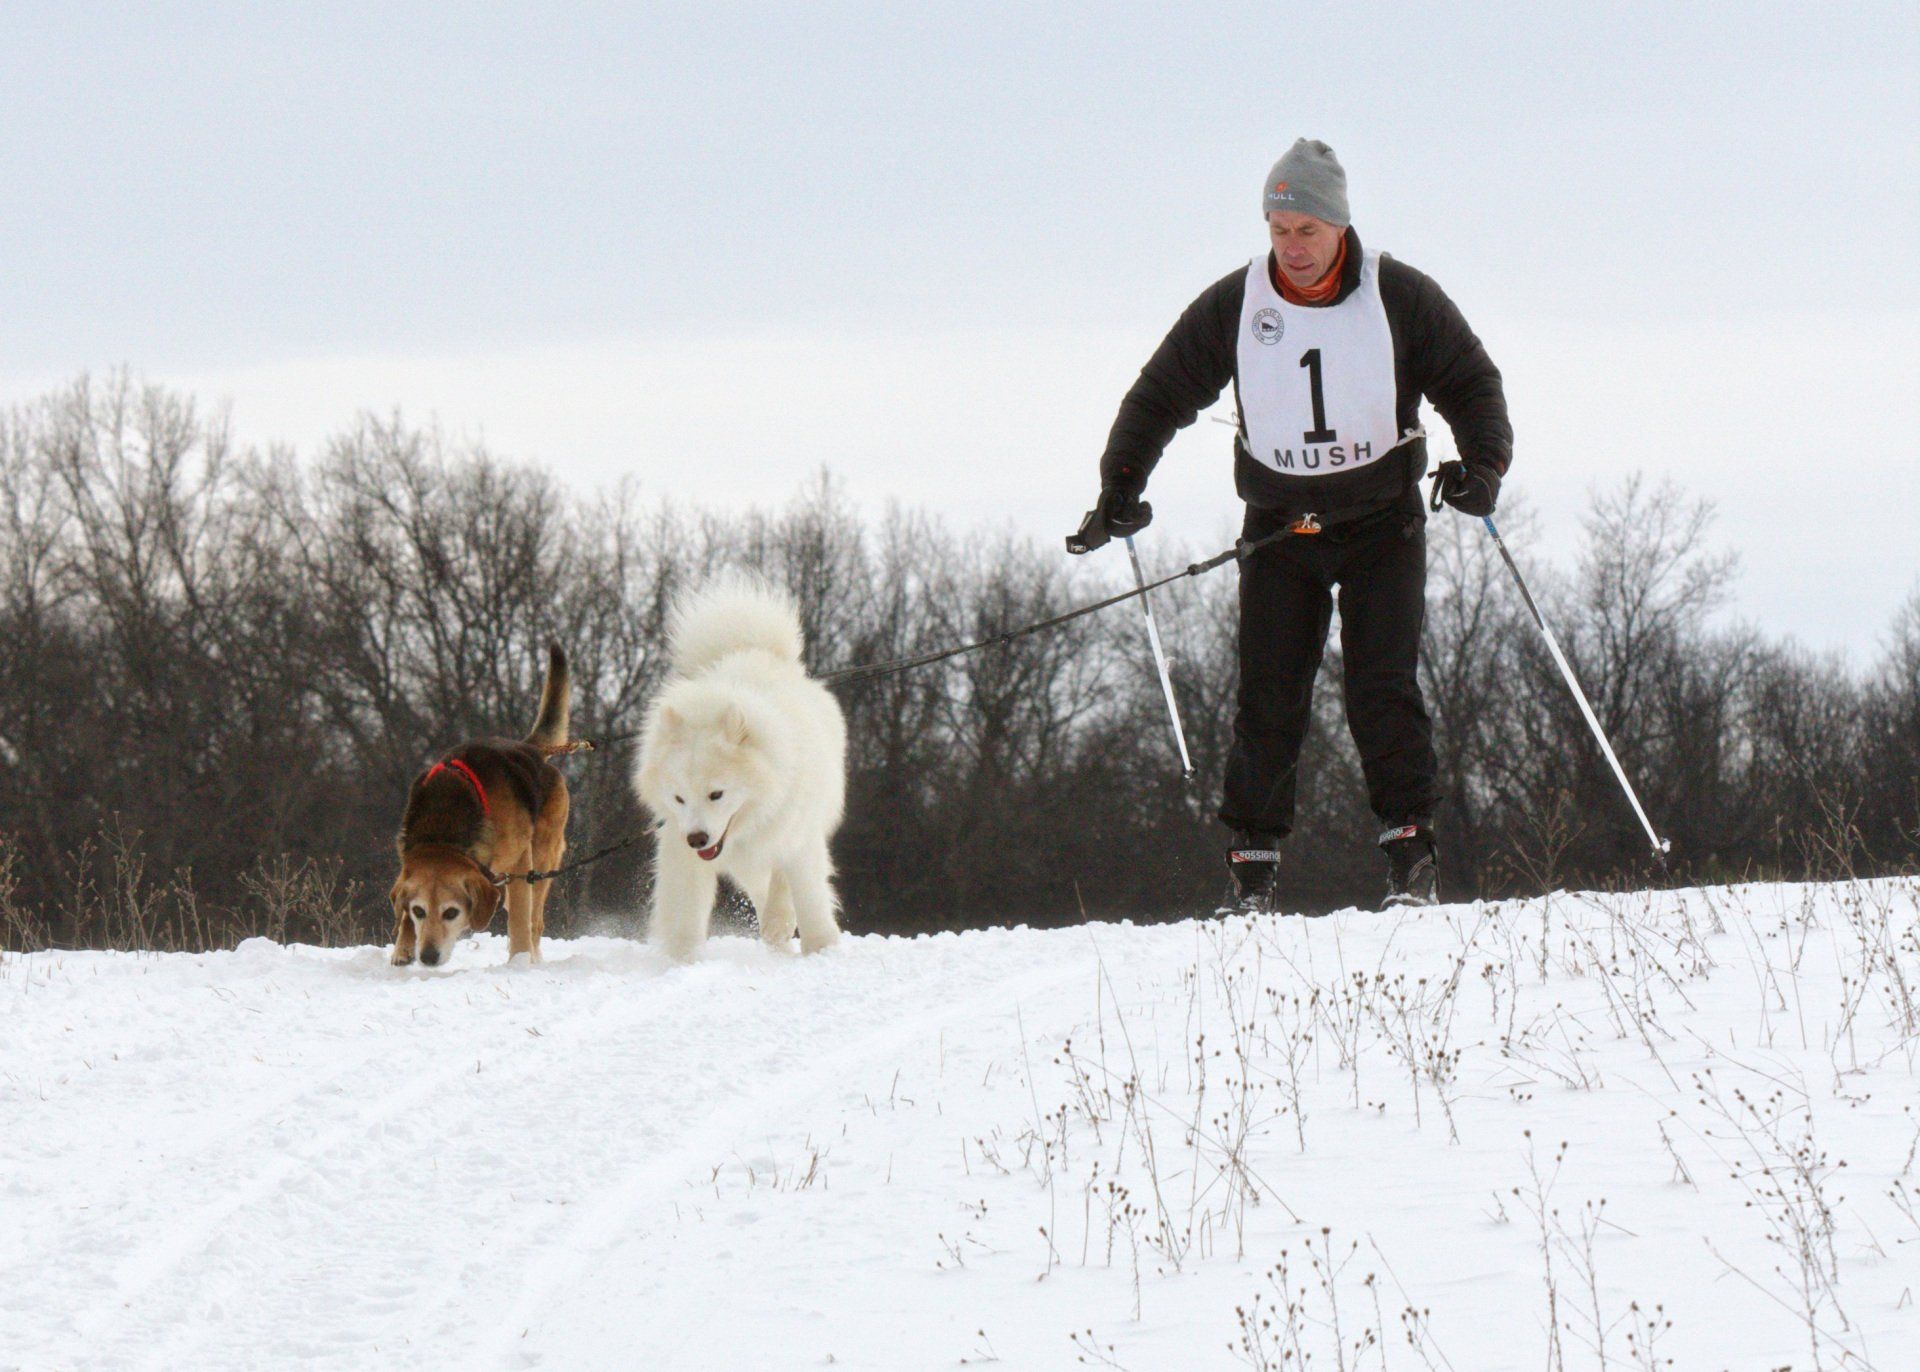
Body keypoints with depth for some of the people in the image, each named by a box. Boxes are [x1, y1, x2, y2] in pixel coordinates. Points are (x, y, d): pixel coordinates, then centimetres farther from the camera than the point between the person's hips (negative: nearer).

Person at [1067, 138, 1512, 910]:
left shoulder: (1401, 298, -7)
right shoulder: (1233, 308, -2)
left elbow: (1471, 383, 1)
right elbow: (1160, 396, 7)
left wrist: (1482, 464, -16)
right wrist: (1119, 488, -2)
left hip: (1381, 525, -1)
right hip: (1279, 529, 2)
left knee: (1382, 689, -12)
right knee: (1269, 701, -4)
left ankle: (1411, 850, -6)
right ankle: (1254, 862, 3)